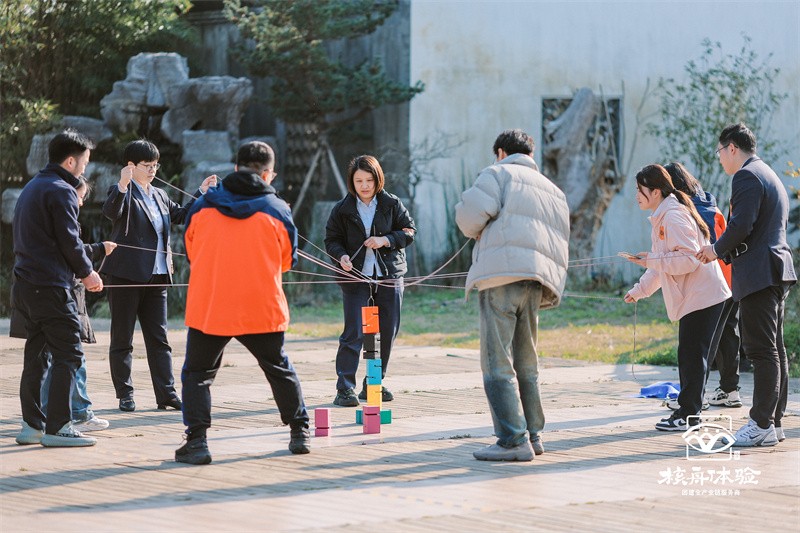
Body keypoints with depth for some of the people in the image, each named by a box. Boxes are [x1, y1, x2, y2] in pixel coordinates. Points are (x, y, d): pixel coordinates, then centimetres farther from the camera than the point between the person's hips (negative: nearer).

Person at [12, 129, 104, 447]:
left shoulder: (32, 188, 19)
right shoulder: (61, 191, -11)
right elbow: (69, 241, -14)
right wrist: (87, 273, 2)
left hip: (24, 286, 9)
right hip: (50, 287, -9)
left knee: (36, 355, 12)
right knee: (68, 354, -6)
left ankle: (32, 425, 13)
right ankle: (57, 427, -10)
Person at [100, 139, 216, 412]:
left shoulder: (159, 195, 17)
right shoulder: (122, 192, -6)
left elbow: (181, 215, 26)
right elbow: (111, 212, -26)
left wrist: (201, 193, 17)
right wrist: (122, 185, -42)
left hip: (156, 277, 7)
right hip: (125, 276, -7)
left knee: (159, 338, 6)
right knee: (122, 339, 2)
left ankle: (166, 394, 7)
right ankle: (125, 395, 7)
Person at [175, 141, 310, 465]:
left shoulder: (202, 206, 1)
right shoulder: (277, 210, -2)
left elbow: (191, 253, 12)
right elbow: (288, 260, 9)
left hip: (208, 307, -1)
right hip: (262, 310, 1)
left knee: (197, 373, 10)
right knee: (280, 370, 20)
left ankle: (196, 441, -3)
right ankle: (300, 432, 27)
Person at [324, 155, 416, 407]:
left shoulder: (392, 204, 3)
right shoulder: (342, 209, 2)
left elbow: (409, 231, 3)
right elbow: (331, 240, 6)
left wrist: (385, 240, -13)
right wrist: (341, 255, -15)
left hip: (389, 275, 2)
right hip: (356, 277, -2)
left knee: (387, 332, 7)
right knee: (354, 334, -10)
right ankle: (345, 388, -9)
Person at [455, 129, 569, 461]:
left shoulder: (498, 173, 6)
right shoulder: (553, 190, 28)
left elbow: (471, 212, -8)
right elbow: (560, 246, 23)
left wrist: (476, 232, 12)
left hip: (501, 274, -7)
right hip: (537, 280, 7)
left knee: (497, 362, -8)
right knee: (526, 363, 16)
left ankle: (513, 441, -14)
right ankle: (533, 435, 18)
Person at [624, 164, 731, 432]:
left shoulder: (674, 217, -15)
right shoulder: (661, 218, 19)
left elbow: (689, 258, -22)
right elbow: (664, 263, 27)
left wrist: (651, 260, -18)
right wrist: (639, 290, 26)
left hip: (702, 296, -11)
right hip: (692, 297, 11)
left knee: (691, 355, -7)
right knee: (689, 355, 13)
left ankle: (687, 414, -4)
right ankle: (688, 412, 18)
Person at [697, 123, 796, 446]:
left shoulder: (746, 176, -11)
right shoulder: (769, 175, 21)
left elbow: (740, 226, -20)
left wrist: (717, 250, -3)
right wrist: (723, 252, 20)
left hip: (759, 274, -10)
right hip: (777, 274, 10)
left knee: (763, 351, -10)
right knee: (773, 350, 11)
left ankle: (762, 425, -11)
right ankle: (775, 422, 14)